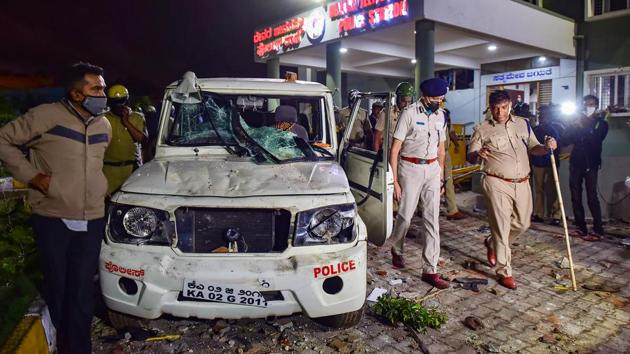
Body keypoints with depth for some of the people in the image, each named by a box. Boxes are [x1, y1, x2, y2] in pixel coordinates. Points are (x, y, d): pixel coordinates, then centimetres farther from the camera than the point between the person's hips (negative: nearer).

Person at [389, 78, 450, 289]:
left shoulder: (440, 115, 8)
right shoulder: (410, 113, -10)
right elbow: (395, 149, -12)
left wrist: (441, 173, 15)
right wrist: (394, 181, -15)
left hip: (432, 170, 5)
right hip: (410, 169, -5)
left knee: (433, 219, 1)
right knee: (405, 215, 2)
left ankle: (430, 270, 7)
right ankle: (397, 250, 33)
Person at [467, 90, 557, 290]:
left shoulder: (523, 124, 10)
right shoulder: (482, 130, -3)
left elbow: (533, 148, 16)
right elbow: (470, 157, -3)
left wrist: (546, 147, -7)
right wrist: (478, 154, -27)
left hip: (522, 183, 5)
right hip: (497, 184, -5)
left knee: (522, 224, 13)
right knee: (502, 227, -2)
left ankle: (492, 243, 39)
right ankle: (504, 272, 9)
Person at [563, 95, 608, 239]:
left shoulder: (601, 123, 4)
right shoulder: (579, 121, 14)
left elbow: (595, 141, -13)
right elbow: (568, 139, 2)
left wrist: (583, 127, -11)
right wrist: (577, 126, -11)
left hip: (591, 164, -4)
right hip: (576, 163, 4)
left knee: (592, 197, -8)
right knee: (575, 197, 4)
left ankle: (598, 230, -3)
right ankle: (581, 227, 12)